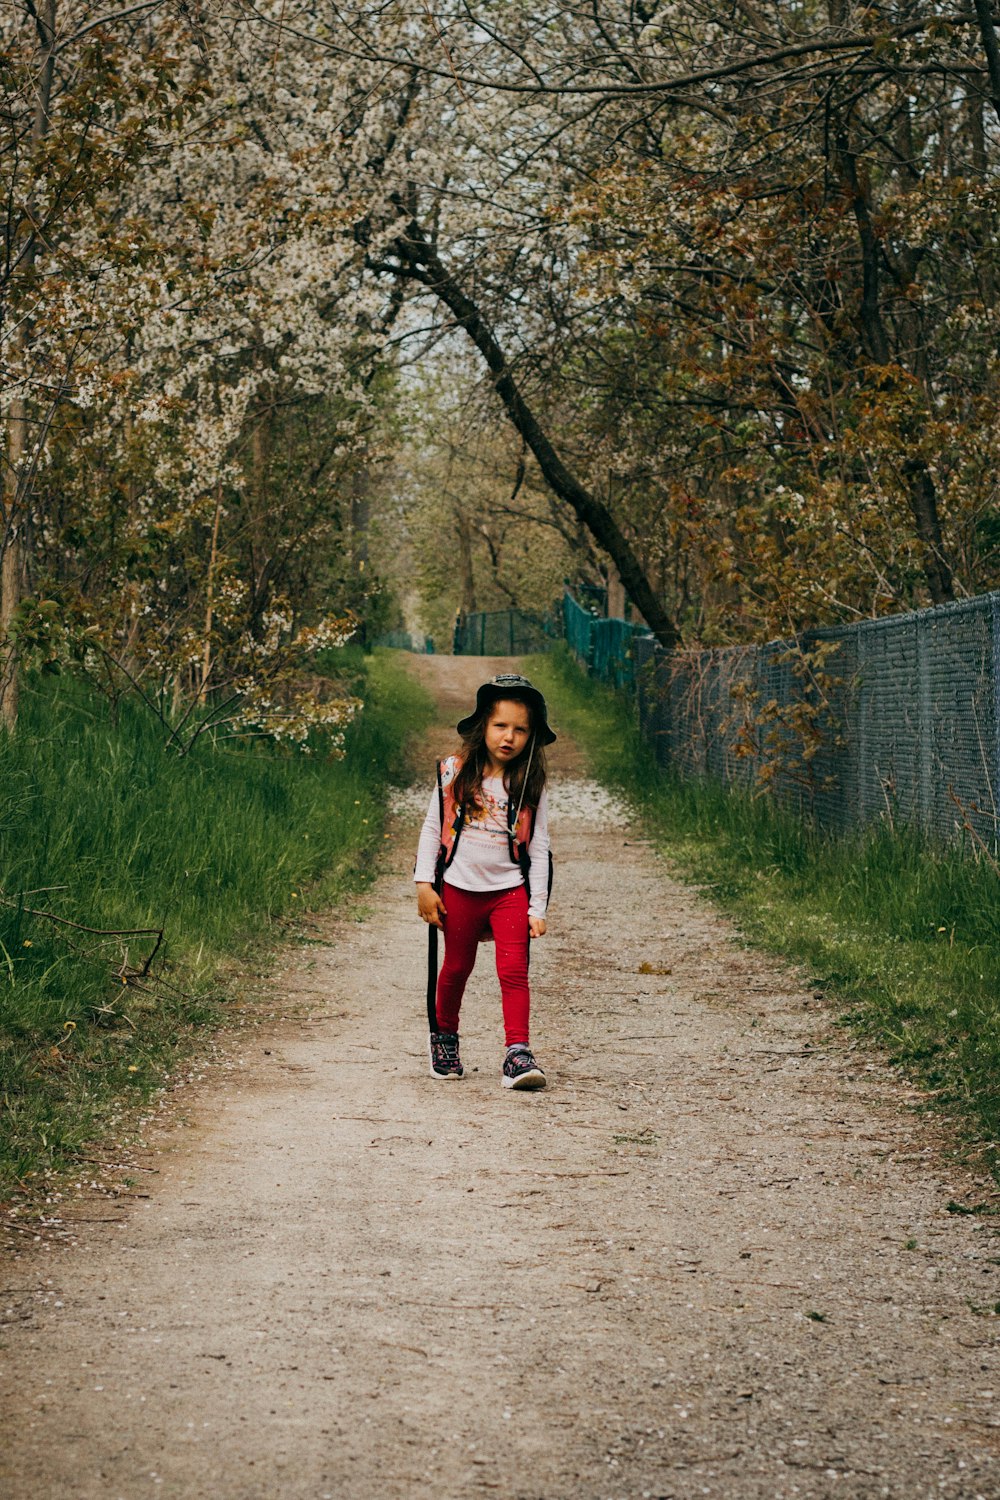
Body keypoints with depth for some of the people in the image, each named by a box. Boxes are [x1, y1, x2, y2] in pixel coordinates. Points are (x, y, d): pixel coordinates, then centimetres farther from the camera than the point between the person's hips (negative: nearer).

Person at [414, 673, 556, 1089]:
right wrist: (424, 884, -1)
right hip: (459, 889, 1)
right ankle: (444, 1039, 35)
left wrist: (537, 907, -3)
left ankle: (517, 1054, -15)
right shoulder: (455, 773, -2)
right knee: (456, 969, 14)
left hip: (510, 890, -1)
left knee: (514, 971, -12)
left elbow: (538, 848, 1)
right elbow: (432, 828, 4)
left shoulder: (530, 786, -2)